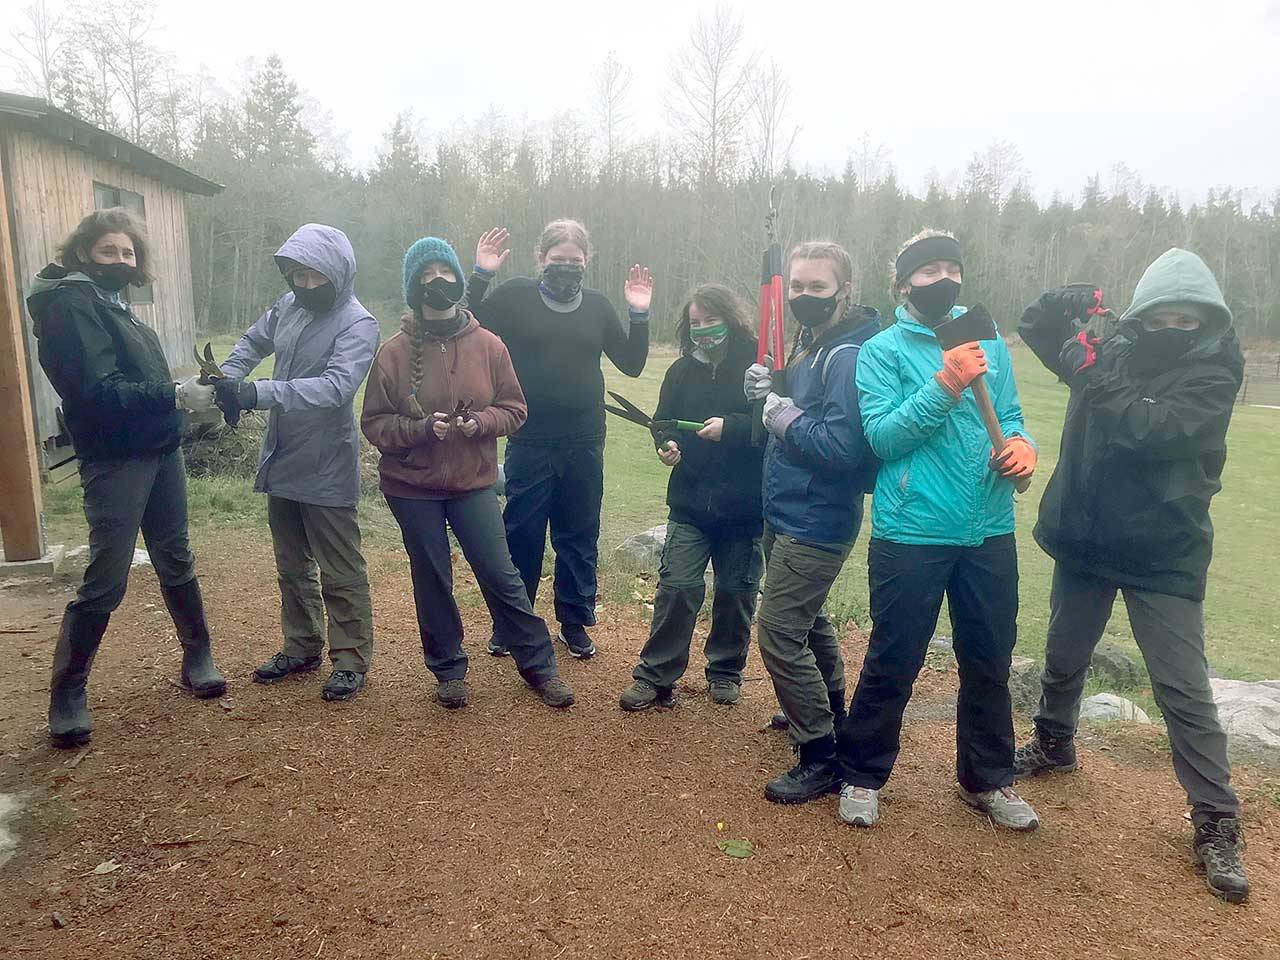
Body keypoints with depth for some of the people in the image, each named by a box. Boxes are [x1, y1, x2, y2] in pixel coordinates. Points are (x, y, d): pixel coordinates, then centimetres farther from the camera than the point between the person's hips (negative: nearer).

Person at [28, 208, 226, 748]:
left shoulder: (113, 304, 16)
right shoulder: (71, 302, -10)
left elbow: (138, 381, 13)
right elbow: (99, 391, -21)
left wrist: (190, 391, 0)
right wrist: (175, 395, -26)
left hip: (160, 451, 8)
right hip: (114, 460, -8)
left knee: (176, 562, 15)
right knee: (105, 582, -4)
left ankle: (197, 657, 29)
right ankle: (67, 695, 12)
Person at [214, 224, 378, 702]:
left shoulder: (357, 323, -17)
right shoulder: (289, 305, 3)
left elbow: (336, 387, -30)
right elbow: (254, 341, 20)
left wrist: (259, 393, -37)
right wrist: (227, 377, 1)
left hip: (326, 470, -7)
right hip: (282, 462, 7)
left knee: (340, 572, 3)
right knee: (291, 565, 19)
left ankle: (351, 659, 18)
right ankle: (302, 647, 35)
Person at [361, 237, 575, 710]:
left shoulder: (488, 346, -3)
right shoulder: (394, 352, -5)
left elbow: (514, 409, 3)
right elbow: (374, 423, -3)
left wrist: (479, 422, -17)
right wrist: (421, 428, -20)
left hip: (473, 483, 0)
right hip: (412, 488, 0)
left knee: (501, 576, 3)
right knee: (432, 582, 11)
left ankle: (539, 665, 18)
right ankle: (448, 670, 29)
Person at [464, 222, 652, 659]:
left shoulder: (597, 305, 6)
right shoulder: (515, 295, 0)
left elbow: (631, 364, 10)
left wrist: (639, 317, -3)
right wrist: (480, 276, -14)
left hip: (584, 443, 2)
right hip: (529, 443, -2)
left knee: (579, 537, 11)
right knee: (521, 536, 6)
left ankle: (575, 623, 26)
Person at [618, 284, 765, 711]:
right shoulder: (681, 369, 8)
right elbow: (663, 420, 14)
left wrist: (730, 427, -23)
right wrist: (665, 442, -7)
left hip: (744, 506, -2)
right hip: (690, 501, 3)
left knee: (736, 591, 11)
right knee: (676, 587, -2)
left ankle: (725, 672, 31)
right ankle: (654, 676, 9)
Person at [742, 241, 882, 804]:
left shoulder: (848, 356, -21)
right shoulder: (810, 342, 10)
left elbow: (842, 447, -30)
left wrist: (785, 417, -19)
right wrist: (769, 395, -6)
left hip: (815, 522, -10)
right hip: (790, 513, 10)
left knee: (778, 632, -7)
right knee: (807, 619, 24)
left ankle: (822, 758, 7)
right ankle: (828, 712, 45)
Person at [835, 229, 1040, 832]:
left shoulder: (987, 340, 11)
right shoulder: (883, 349, -2)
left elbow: (1009, 415, 13)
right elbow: (881, 435, -13)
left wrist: (1020, 444, -9)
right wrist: (943, 387, -24)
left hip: (989, 533, 5)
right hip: (911, 533, -4)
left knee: (989, 662, 16)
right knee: (892, 664, 5)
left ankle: (987, 779, 36)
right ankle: (862, 776, 25)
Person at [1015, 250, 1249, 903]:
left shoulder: (1214, 371, -10)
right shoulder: (1114, 347, 1)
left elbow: (1153, 429, -27)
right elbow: (1032, 327, 6)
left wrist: (1094, 374, -29)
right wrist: (1063, 304, -14)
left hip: (1163, 555, -4)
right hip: (1082, 538, 4)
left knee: (1184, 689, -2)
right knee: (1064, 658, 19)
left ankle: (1216, 823, 12)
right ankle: (1054, 743, 44)